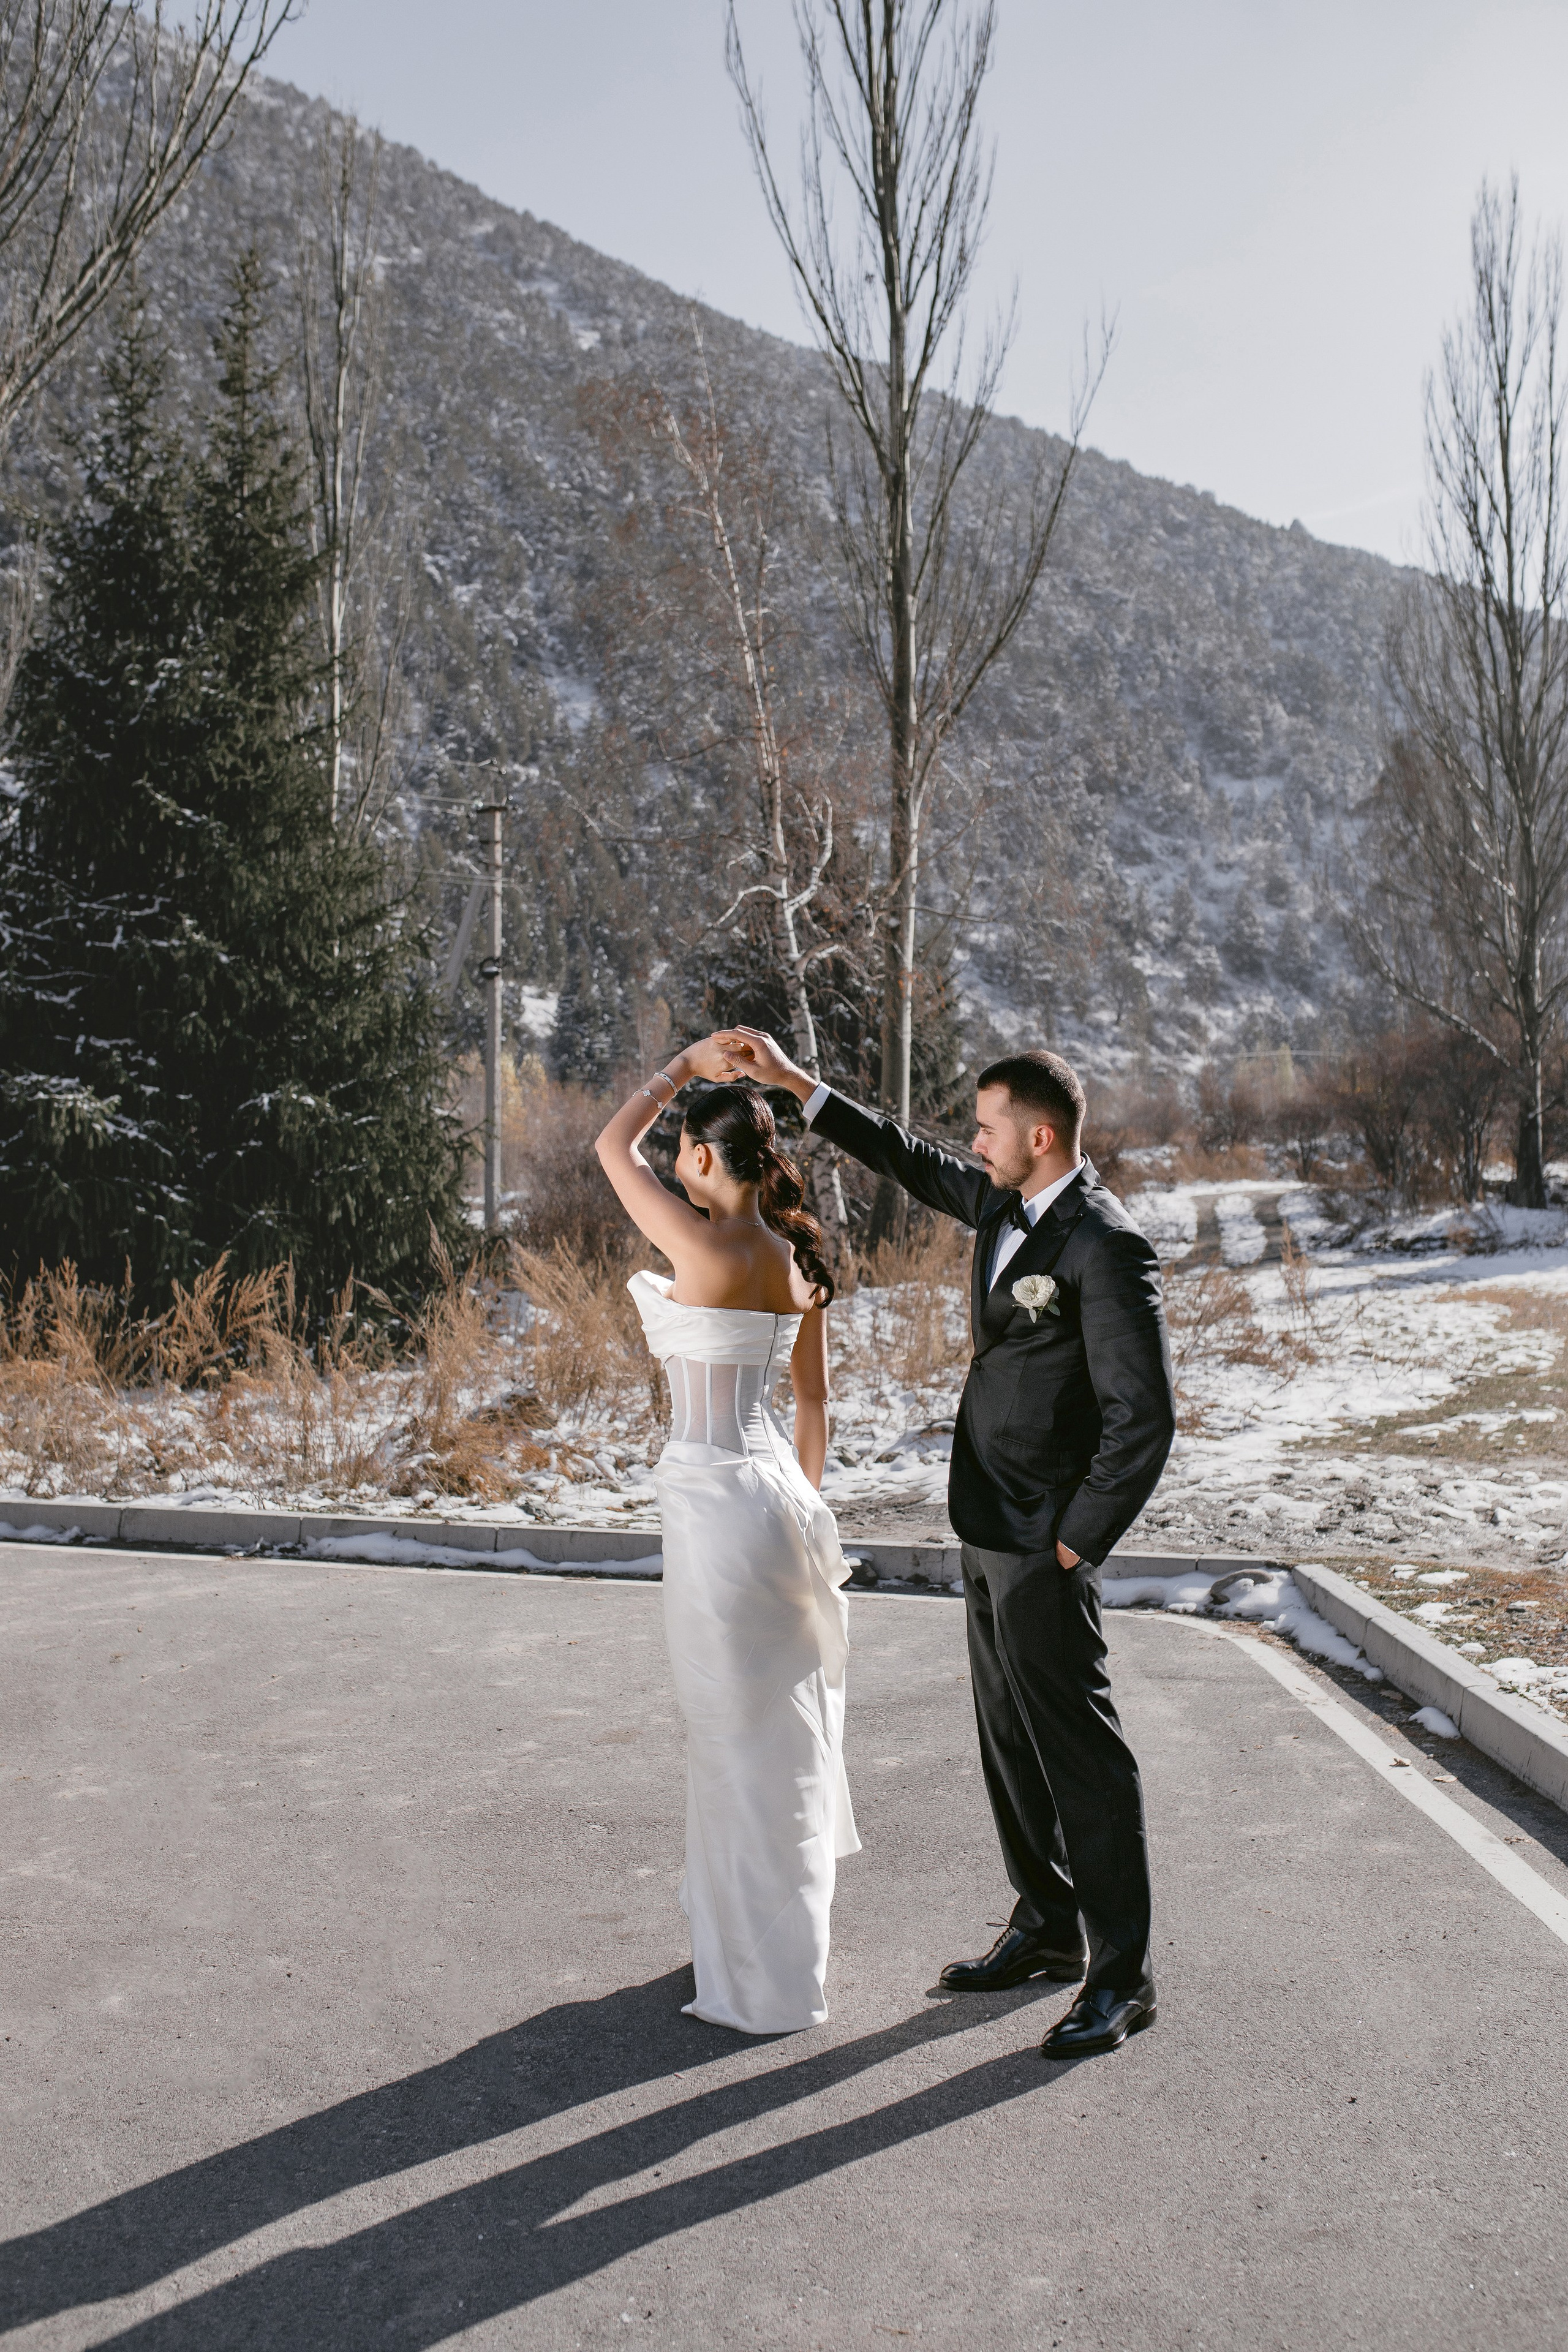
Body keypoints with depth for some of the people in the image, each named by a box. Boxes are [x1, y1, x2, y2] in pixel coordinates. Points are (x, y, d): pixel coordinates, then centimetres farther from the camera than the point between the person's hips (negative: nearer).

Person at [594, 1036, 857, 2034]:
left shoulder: (709, 1248, -19)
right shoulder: (799, 1259, 4)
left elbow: (614, 1145, -6)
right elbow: (816, 1402, 11)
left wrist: (685, 1064, 4)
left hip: (716, 1501, -8)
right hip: (773, 1493, 8)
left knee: (740, 1732, 3)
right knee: (777, 1723, 20)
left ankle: (766, 1978, 17)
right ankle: (776, 1937, 36)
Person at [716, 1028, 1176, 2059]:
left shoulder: (1105, 1246, -20)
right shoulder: (1008, 1205, 7)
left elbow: (1144, 1416, -22)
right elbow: (913, 1163, 22)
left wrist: (1075, 1543, -16)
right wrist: (795, 1082, 19)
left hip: (1045, 1546, -9)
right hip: (990, 1529, 9)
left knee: (1079, 1750, 0)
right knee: (1011, 1740, 18)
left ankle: (1123, 1976, 13)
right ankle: (1047, 1928, 34)